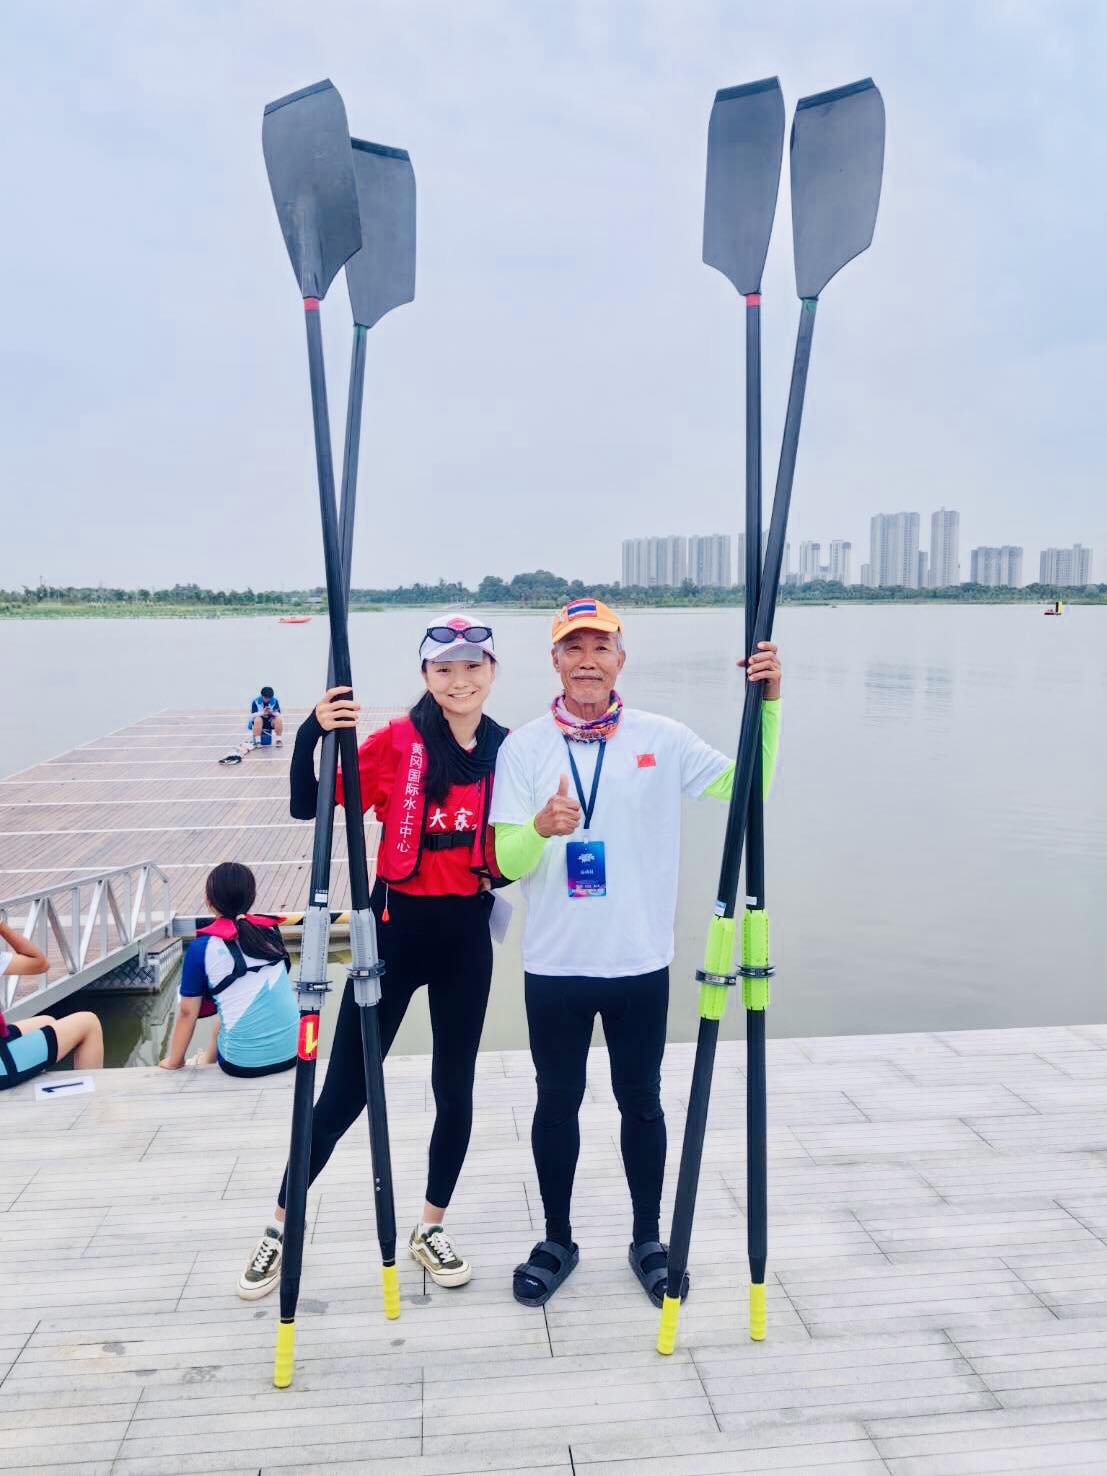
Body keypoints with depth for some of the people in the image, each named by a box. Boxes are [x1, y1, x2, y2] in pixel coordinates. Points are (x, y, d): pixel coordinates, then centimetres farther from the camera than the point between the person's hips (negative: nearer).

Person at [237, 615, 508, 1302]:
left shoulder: (507, 750, 2)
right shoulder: (398, 741, -11)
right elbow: (308, 806, -16)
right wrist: (313, 734, -30)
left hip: (467, 933, 4)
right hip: (397, 928, -3)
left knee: (455, 1089, 13)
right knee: (345, 1090, 5)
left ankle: (432, 1228, 34)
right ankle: (280, 1229, 26)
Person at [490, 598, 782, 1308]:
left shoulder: (662, 739, -2)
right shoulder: (524, 747, -4)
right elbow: (507, 861, -9)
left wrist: (768, 704, -14)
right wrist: (542, 827, -31)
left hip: (640, 963, 0)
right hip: (555, 966, 0)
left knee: (642, 1102, 15)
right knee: (557, 1103, 14)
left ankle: (649, 1238, 35)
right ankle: (558, 1241, 33)